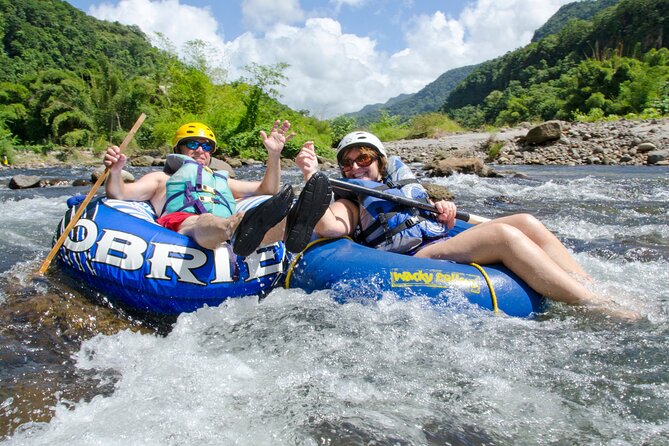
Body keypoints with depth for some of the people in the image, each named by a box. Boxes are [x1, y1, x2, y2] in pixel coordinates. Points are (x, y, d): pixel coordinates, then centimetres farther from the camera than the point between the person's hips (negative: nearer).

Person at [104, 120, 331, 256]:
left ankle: (288, 229, -64)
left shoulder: (222, 181, 43)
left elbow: (267, 190, 37)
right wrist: (115, 172, -5)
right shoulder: (162, 178, 33)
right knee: (203, 222, -39)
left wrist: (274, 155, 22)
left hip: (225, 241, 3)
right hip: (177, 228, -3)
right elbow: (118, 194, 17)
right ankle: (242, 227, -71)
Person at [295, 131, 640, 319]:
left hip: (447, 241, 7)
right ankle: (602, 311, -31)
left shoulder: (404, 179, 30)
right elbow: (330, 227, -12)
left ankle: (597, 292, -19)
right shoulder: (348, 200, 11)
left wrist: (443, 208, 5)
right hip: (416, 259, -7)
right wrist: (311, 178, -14)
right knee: (504, 235, -27)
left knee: (526, 222, -13)